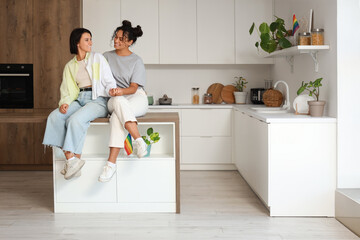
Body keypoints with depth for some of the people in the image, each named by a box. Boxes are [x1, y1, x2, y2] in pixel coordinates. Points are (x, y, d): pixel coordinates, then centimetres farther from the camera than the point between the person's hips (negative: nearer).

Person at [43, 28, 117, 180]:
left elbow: (109, 82, 3)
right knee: (55, 116, -22)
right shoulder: (70, 66, 18)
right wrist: (64, 103, -8)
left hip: (98, 99, -4)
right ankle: (69, 159, -26)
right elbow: (67, 90, 14)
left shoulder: (97, 58, 8)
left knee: (75, 119, -32)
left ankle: (75, 159, -23)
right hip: (80, 99, 5)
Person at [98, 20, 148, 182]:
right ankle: (139, 140, -49)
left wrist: (122, 91, -26)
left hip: (136, 98, -2)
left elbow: (133, 88, -4)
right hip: (113, 100, 2)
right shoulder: (107, 57, 15)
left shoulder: (136, 61, 6)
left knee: (117, 115, -36)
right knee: (118, 102, -38)